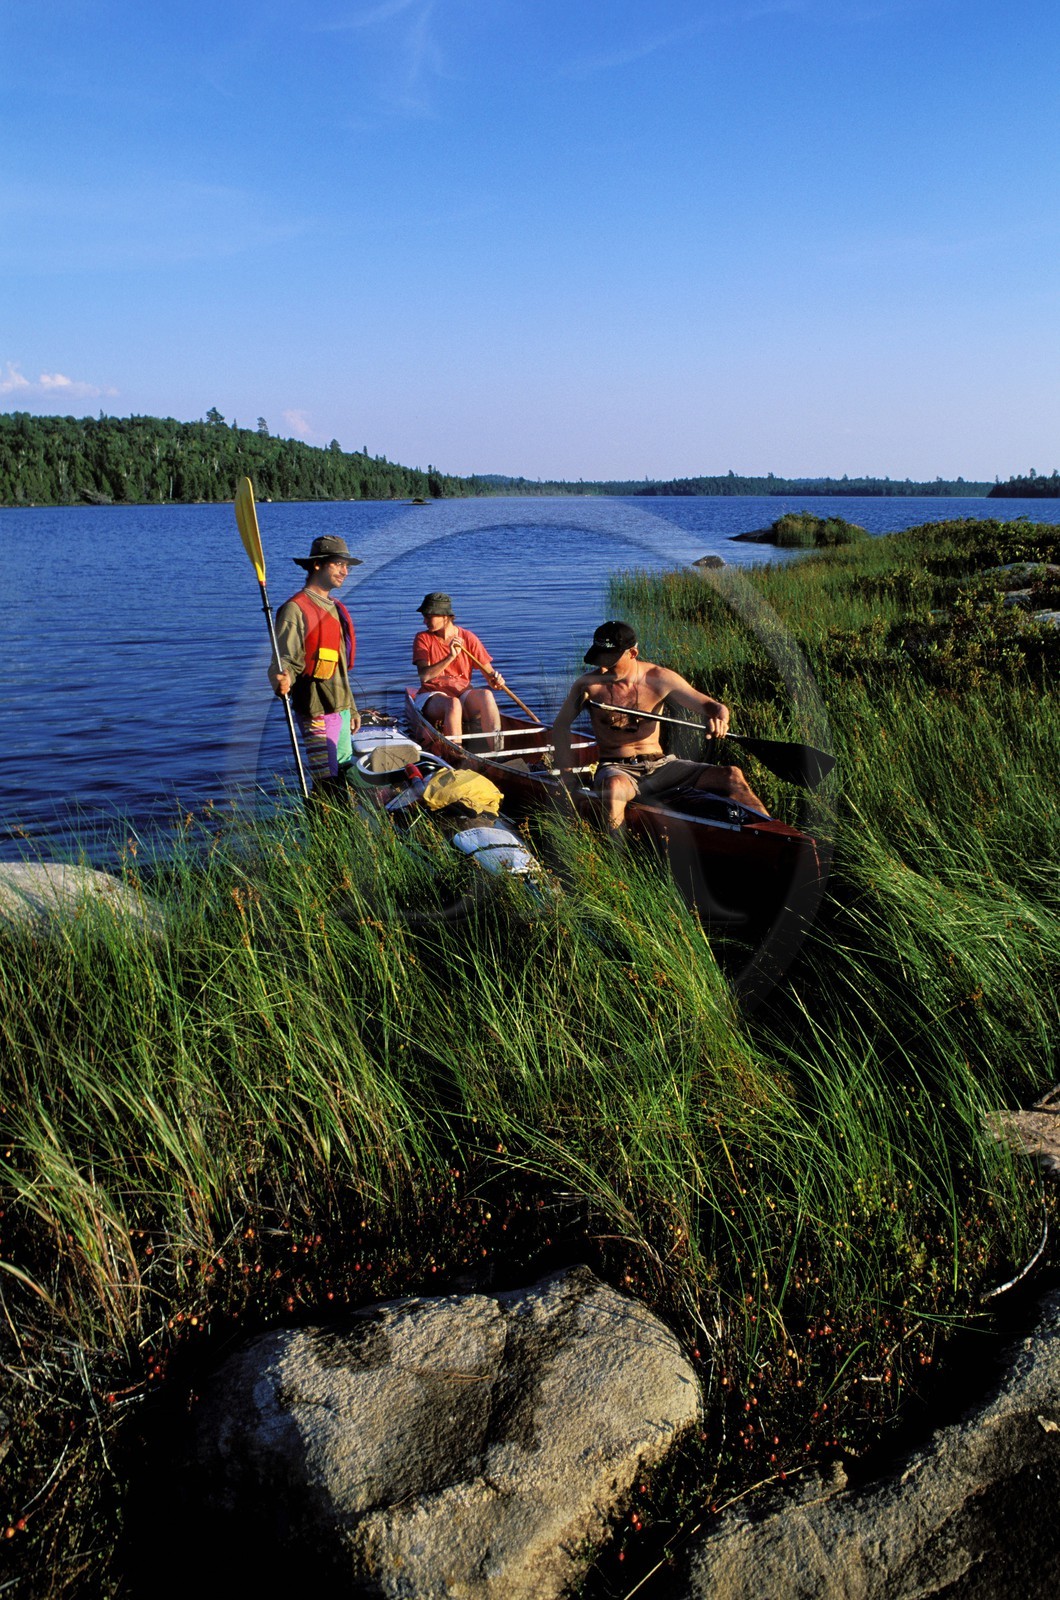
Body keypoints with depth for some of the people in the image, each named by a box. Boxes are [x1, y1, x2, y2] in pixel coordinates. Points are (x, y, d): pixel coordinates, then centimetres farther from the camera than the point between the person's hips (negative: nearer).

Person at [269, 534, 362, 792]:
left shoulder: (336, 608, 17)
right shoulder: (296, 609, -12)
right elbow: (287, 660, -18)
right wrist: (283, 680, -41)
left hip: (340, 706, 9)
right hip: (316, 710, -9)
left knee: (345, 774, 15)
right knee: (327, 784, -7)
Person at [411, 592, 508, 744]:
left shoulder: (468, 638, 5)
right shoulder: (423, 639, 2)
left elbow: (489, 672, 4)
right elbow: (424, 676, -13)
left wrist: (495, 681, -21)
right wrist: (451, 657, -22)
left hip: (463, 693, 2)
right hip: (432, 696, -1)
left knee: (486, 695, -32)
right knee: (453, 704, -37)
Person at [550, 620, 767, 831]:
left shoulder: (659, 679, -2)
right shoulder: (588, 685, -7)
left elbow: (714, 707, 3)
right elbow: (561, 726, 3)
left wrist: (718, 719, -22)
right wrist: (567, 775, -6)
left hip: (659, 765, 3)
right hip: (616, 769, -3)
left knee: (731, 776, -13)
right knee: (614, 786, -42)